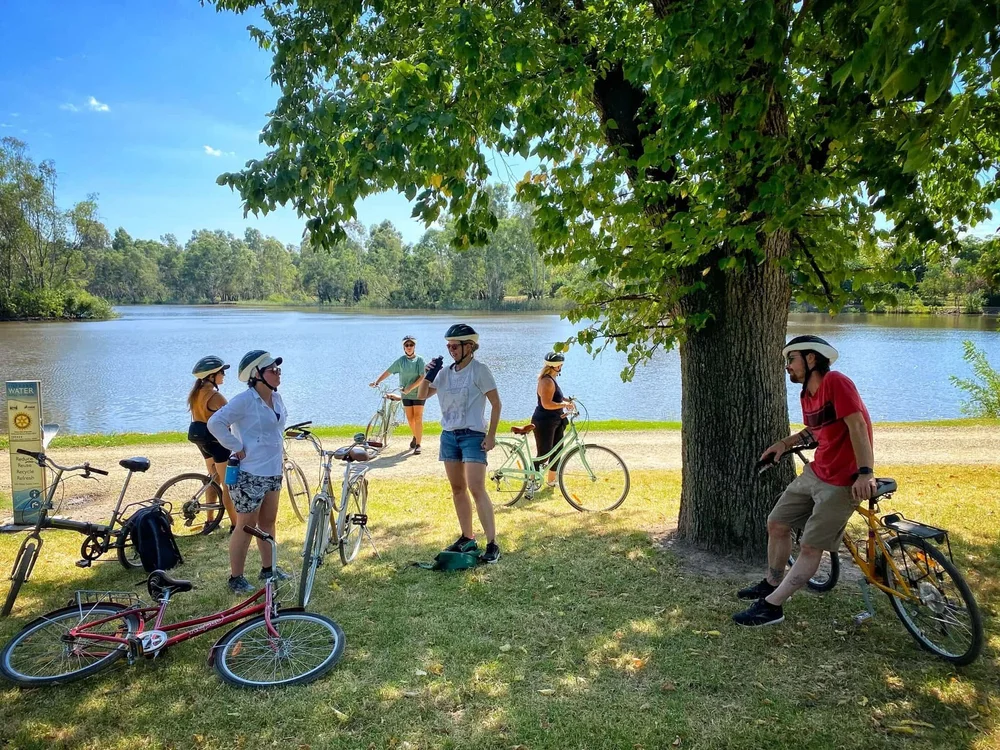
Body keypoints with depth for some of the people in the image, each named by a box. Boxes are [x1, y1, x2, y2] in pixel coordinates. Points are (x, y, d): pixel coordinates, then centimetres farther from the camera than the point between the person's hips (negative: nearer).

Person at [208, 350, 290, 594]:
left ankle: (268, 569, 31)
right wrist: (236, 447, -19)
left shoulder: (276, 398, 6)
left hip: (273, 471, 8)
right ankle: (236, 578, 14)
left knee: (268, 522, 17)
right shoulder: (245, 400, -18)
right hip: (250, 474, -8)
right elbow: (215, 422, -24)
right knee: (246, 526, 1)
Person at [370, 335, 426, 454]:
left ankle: (418, 444, -4)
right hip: (406, 395, 3)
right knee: (410, 419, 8)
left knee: (418, 419, -7)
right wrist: (376, 382, -1)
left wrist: (410, 388, -20)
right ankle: (415, 437, 34)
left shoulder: (419, 360, -6)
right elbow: (388, 372, 6)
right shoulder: (401, 361, 2)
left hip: (418, 393, -3)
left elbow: (422, 377, -14)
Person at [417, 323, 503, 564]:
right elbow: (421, 395, 12)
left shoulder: (479, 370, -8)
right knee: (457, 488, 11)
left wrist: (491, 435, -13)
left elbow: (496, 403, -7)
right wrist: (428, 375, -6)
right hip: (449, 435, 7)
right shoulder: (445, 372, 8)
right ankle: (467, 538, 22)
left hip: (473, 435, -7)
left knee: (476, 489, -14)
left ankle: (492, 544, -10)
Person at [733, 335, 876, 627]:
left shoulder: (835, 382, -18)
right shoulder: (807, 395, 8)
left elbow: (857, 426, -25)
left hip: (842, 482, -9)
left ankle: (771, 606, 3)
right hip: (815, 472, 9)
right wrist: (785, 443, 10)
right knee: (776, 524, 14)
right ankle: (772, 583, 33)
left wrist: (865, 472, -32)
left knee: (810, 547, -4)